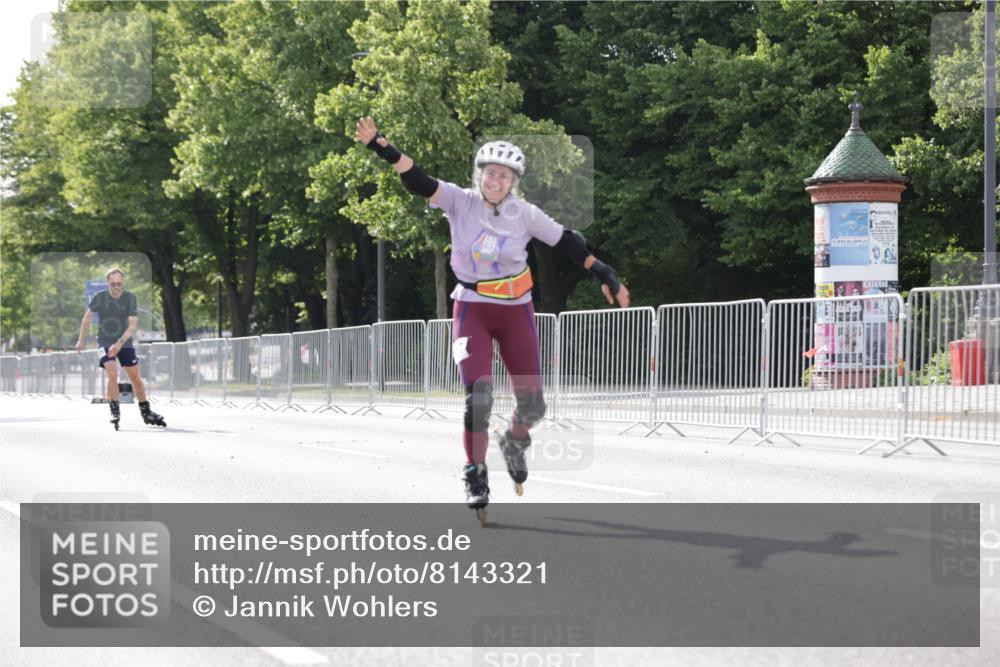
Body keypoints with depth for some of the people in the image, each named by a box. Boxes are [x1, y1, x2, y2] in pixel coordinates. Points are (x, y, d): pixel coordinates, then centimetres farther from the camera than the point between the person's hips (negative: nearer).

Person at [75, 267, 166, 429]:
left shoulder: (131, 298, -14)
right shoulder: (99, 297, -12)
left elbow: (132, 325, -20)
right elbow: (87, 317, 4)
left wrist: (119, 343, -32)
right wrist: (81, 340, 8)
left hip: (125, 343, 1)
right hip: (105, 342, -1)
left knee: (135, 378, 5)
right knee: (112, 375, -21)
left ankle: (146, 412, 19)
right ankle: (115, 412, -11)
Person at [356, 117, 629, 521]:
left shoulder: (525, 215, -6)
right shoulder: (460, 202, -8)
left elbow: (567, 242, 3)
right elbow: (418, 181, -19)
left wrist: (606, 276, 5)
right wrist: (383, 148, -34)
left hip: (516, 313, 2)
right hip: (472, 310, -2)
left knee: (532, 406, 2)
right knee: (478, 394, -19)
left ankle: (514, 441, 37)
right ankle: (475, 476, -5)